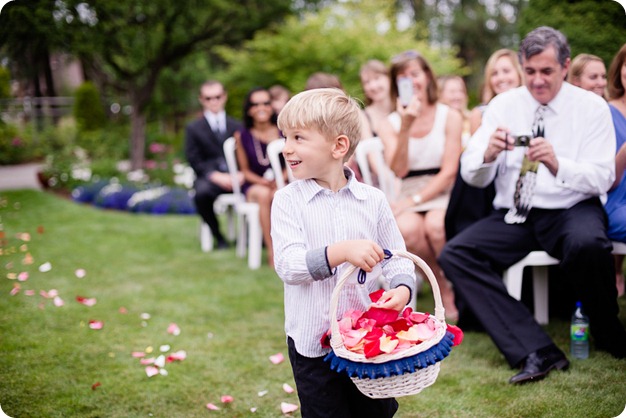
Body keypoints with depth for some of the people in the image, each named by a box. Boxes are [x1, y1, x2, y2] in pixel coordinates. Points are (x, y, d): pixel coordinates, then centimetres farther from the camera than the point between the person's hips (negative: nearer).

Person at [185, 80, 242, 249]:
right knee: (201, 192, -37)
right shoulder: (194, 128, 9)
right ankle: (217, 235, -14)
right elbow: (195, 162, 1)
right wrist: (216, 176, -15)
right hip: (210, 177, -1)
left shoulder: (237, 126, 16)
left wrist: (241, 174, -12)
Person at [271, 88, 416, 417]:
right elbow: (287, 265, -18)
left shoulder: (372, 200, -3)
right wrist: (342, 252, -33)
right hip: (312, 340, -2)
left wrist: (402, 287, -19)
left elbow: (396, 256, 3)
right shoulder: (288, 200, -8)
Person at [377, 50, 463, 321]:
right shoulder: (390, 125, 7)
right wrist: (405, 128, -19)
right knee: (406, 229, -34)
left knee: (435, 225, -36)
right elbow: (399, 170, -9)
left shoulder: (449, 118, 2)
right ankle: (444, 291, -12)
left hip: (443, 194, -1)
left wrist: (415, 200, -14)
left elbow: (449, 172, -4)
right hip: (409, 198, 1)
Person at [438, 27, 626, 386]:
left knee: (587, 245, -38)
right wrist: (488, 154, -24)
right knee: (455, 254, -21)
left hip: (571, 210, -3)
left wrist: (558, 165, -28)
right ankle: (537, 353, -26)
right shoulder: (503, 105, 6)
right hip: (513, 216, 3)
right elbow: (471, 175, 0)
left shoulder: (592, 107, 0)